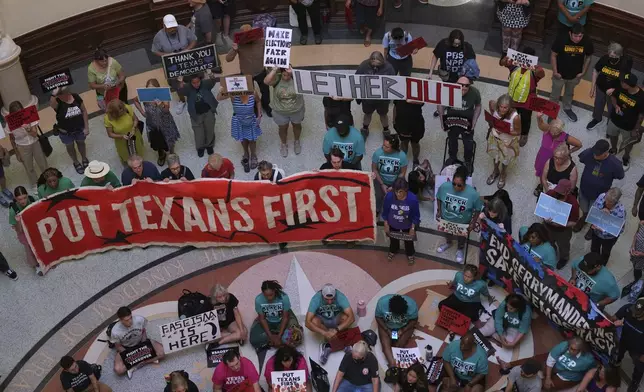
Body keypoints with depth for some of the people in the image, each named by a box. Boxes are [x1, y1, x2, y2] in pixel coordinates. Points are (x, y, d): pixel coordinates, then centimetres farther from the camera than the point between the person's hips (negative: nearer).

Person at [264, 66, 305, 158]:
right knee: (283, 128, 22)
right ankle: (284, 144, 51)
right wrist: (275, 69, -43)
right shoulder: (277, 78, -21)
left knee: (297, 126, 27)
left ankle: (296, 142, 56)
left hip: (296, 110, 0)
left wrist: (292, 73, -49)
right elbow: (266, 81, -40)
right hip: (280, 112, 0)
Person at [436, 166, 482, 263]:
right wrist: (438, 211, -8)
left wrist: (472, 223, -14)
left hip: (463, 222, -1)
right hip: (446, 219, 1)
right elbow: (439, 198, -8)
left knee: (461, 237, 30)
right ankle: (448, 243, 67)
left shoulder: (473, 194, -35)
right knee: (448, 232, 34)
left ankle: (460, 249, 62)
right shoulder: (444, 187, -30)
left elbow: (477, 209, -17)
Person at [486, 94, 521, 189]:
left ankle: (502, 175, 58)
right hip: (495, 136, 3)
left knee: (505, 160, 26)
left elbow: (518, 132, -22)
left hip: (508, 141, -3)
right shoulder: (495, 106, -30)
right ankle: (495, 172, 62)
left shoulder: (515, 117, -39)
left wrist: (505, 131, -36)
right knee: (495, 156, 31)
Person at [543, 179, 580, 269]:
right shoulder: (550, 193, -24)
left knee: (563, 246, 27)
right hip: (547, 226, 3)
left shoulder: (573, 203, -33)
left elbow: (573, 222, -25)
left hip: (563, 230, -3)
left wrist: (559, 224, -38)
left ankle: (564, 258, 59)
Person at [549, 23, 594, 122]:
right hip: (560, 74, -2)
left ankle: (567, 108, 55)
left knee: (569, 93, 29)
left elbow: (588, 57, -4)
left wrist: (583, 72, -3)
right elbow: (553, 55, -15)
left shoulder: (587, 42, -22)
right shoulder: (561, 39, -28)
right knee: (555, 94, 16)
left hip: (575, 75, 3)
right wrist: (555, 72, -13)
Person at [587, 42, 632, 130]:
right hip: (600, 88, 3)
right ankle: (597, 119, 58)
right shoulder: (604, 59, -25)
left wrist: (614, 90, -30)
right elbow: (595, 70, -6)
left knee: (612, 110, 20)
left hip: (615, 92, -3)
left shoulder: (625, 64, -29)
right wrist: (593, 86, -2)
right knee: (598, 105, 27)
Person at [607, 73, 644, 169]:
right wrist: (616, 106, -19)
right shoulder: (621, 88, -22)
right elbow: (613, 96, 1)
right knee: (613, 136, 29)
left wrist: (636, 128, -10)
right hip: (615, 120, 4)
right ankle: (613, 150, 61)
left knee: (628, 143, 22)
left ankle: (626, 157, 52)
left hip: (629, 126, -4)